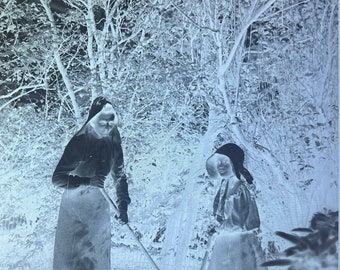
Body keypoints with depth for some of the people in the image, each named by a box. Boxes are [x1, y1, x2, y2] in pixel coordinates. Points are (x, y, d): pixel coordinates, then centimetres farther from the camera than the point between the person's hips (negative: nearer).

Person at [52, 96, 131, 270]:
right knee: (71, 255, 1)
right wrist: (87, 181, -37)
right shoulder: (80, 141, -22)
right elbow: (57, 178, -23)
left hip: (99, 204, 5)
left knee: (100, 253, 14)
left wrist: (123, 206, -2)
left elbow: (119, 175, 4)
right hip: (75, 203, -5)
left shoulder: (112, 140, -6)